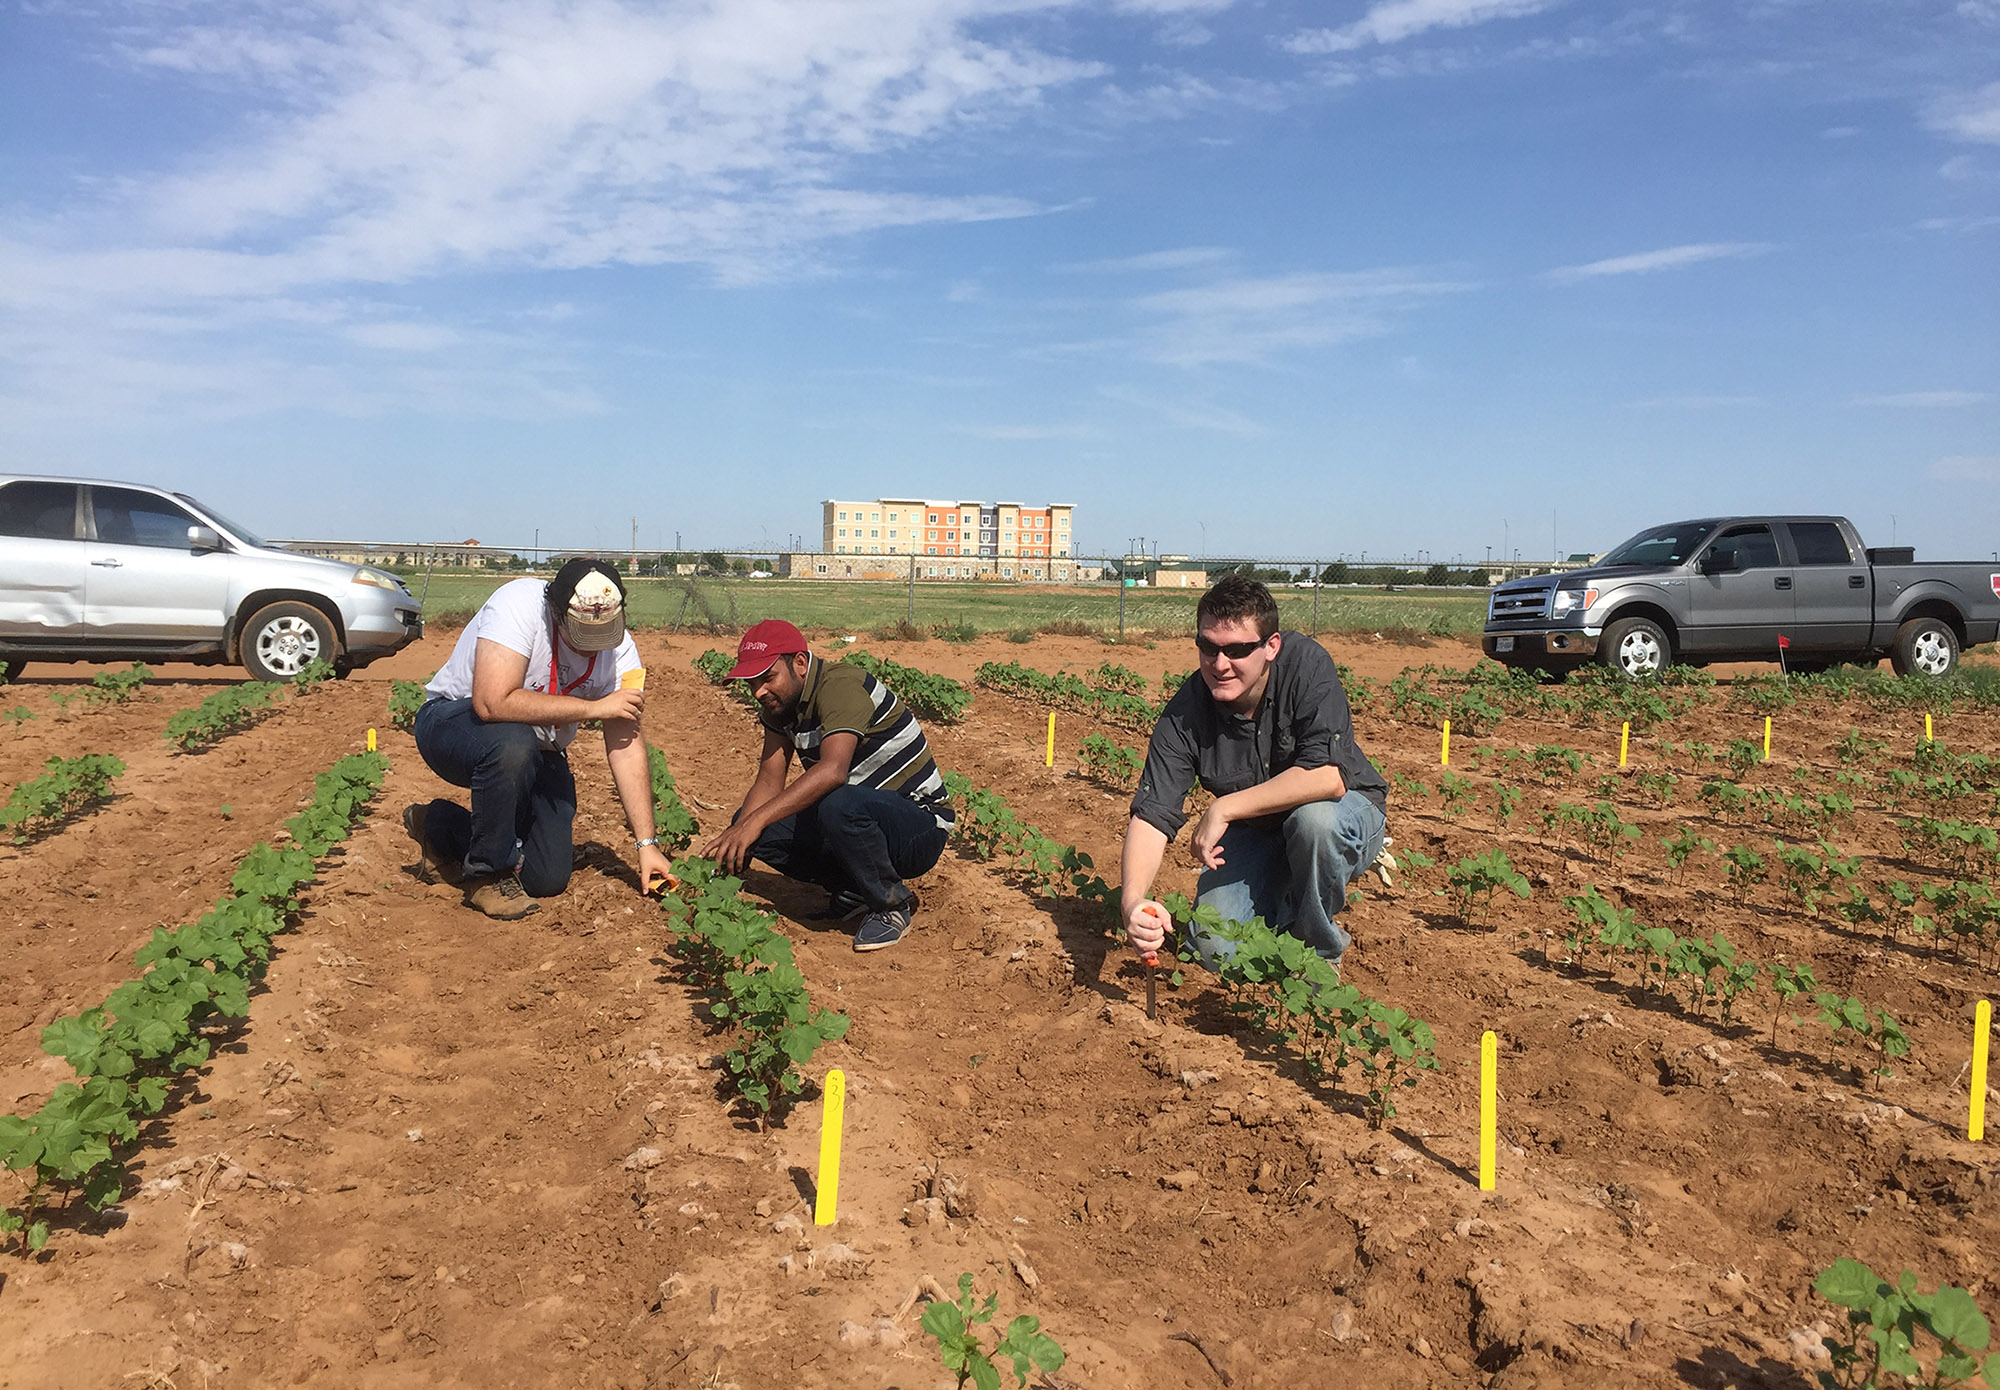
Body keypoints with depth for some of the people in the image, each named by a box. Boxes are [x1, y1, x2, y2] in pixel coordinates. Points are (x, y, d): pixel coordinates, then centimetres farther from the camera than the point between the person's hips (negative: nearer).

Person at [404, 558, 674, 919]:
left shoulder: (618, 647, -14)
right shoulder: (519, 605, -29)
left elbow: (626, 746, -15)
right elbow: (493, 703, -41)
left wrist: (647, 843, -21)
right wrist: (594, 707, -34)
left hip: (539, 753, 5)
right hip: (453, 722, -5)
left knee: (548, 879, -6)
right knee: (513, 743, -40)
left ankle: (441, 829, 21)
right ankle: (489, 871, -14)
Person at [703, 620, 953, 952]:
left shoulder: (840, 685, -23)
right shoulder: (779, 702, 4)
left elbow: (832, 770, -38)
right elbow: (769, 781, -1)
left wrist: (757, 821, -42)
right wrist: (734, 839, -19)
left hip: (921, 828, -8)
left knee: (840, 804, -39)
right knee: (746, 819, -5)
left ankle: (892, 903, -12)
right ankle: (852, 891, 5)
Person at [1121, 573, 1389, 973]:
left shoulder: (1306, 663, -26)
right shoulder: (1183, 715, -20)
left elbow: (1328, 777, -35)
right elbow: (1151, 814, -24)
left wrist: (1222, 809, -32)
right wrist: (1133, 899, -43)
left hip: (1346, 812, -2)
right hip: (1254, 835, 2)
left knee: (1315, 818, -36)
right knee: (1216, 948, -17)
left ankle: (1320, 947, -8)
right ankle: (1285, 905, 18)